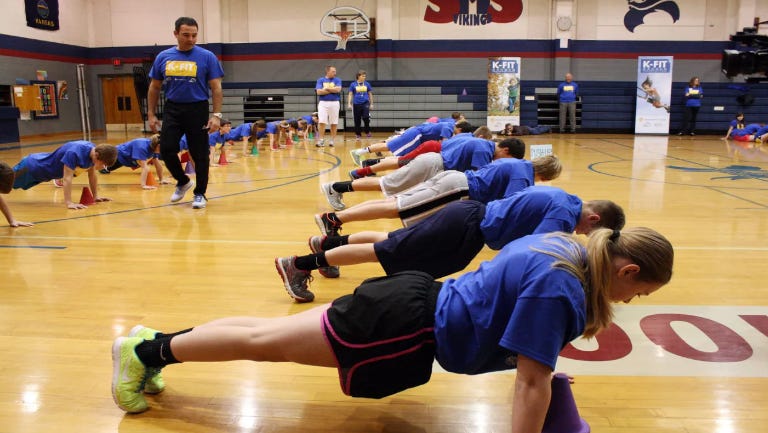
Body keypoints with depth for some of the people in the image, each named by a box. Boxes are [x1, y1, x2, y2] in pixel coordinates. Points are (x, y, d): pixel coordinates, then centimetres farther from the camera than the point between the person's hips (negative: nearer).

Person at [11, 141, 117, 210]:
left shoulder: (93, 151, -19)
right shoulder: (74, 153, -44)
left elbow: (92, 175, -6)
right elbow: (67, 178, -44)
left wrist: (96, 196, -6)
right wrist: (69, 203, -48)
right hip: (33, 167, -7)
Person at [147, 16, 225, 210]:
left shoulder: (207, 57, -4)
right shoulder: (163, 57, 6)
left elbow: (216, 88, -5)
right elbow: (154, 88, 12)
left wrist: (216, 115, -13)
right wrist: (151, 114, 7)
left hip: (197, 110, -3)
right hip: (172, 110, 3)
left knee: (200, 154, 1)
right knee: (167, 149, -1)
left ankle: (200, 194, 16)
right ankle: (183, 181, 24)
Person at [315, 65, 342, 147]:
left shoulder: (337, 80, 7)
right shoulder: (320, 80, 6)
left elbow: (338, 89, -10)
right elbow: (319, 92, -7)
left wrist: (326, 88, -6)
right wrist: (333, 90, -5)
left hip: (334, 103, 1)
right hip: (323, 103, -1)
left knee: (334, 123, 3)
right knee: (321, 122, -8)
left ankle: (332, 140, 13)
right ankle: (321, 140, -2)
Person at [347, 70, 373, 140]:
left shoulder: (367, 84, 5)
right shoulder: (353, 84, 1)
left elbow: (370, 94, 13)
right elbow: (350, 94, 4)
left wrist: (371, 104, 12)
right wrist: (349, 104, -4)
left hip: (365, 103, 0)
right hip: (356, 104, 0)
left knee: (366, 118, -18)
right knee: (357, 120, 5)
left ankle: (367, 132, 2)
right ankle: (358, 134, 19)